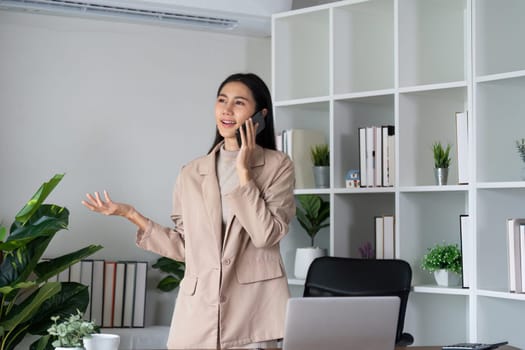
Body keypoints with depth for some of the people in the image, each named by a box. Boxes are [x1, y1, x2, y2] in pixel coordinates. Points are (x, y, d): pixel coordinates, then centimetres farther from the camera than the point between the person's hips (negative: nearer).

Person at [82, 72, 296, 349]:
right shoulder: (191, 174, 10)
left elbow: (265, 235, -12)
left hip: (256, 309, -3)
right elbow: (184, 247, 11)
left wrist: (244, 171, -10)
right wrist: (131, 215, 7)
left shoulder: (278, 166, 0)